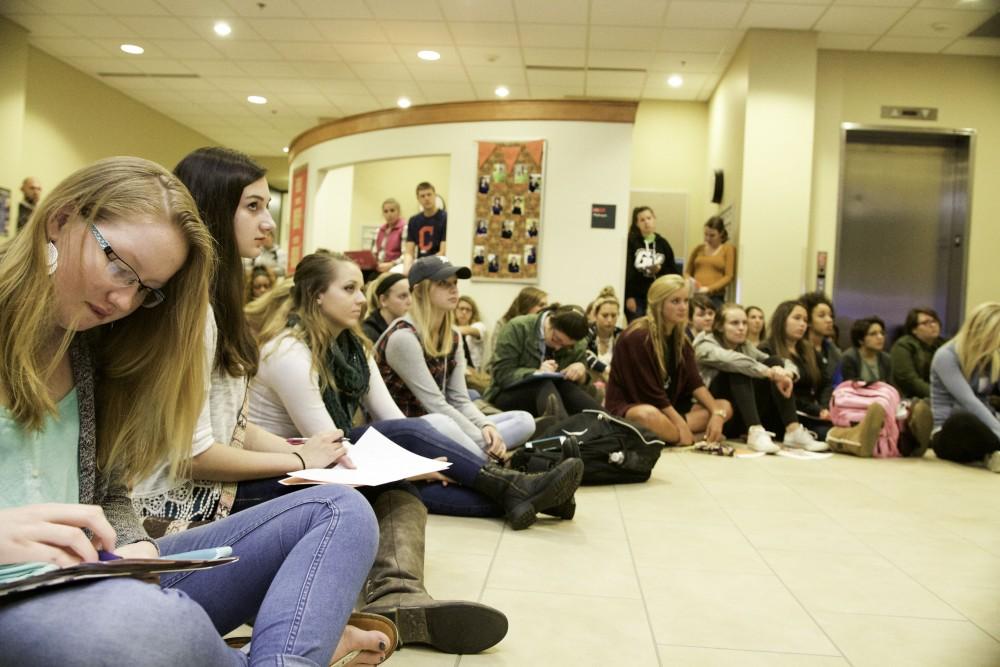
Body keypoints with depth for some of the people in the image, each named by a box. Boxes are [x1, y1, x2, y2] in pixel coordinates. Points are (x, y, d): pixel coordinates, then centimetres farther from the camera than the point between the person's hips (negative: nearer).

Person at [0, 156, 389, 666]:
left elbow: (111, 494, 13)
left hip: (99, 584, 6)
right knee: (153, 624, -40)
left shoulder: (98, 348, 11)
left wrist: (131, 547, -9)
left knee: (341, 510, -1)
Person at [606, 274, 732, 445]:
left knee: (724, 407, 0)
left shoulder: (679, 338, 7)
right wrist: (681, 424, -20)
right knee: (650, 416, -42)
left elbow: (694, 382, 1)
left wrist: (717, 413, -14)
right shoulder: (637, 337, -18)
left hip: (668, 407, 9)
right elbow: (650, 392, -20)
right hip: (628, 408, -9)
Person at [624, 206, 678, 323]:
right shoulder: (631, 243, -1)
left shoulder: (662, 243, 9)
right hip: (636, 296, -3)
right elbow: (626, 271, -7)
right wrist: (628, 296, -12)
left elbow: (673, 271, 10)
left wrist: (660, 270, -9)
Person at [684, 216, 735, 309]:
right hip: (695, 295, 3)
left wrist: (709, 289, -11)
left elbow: (729, 276, -1)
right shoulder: (699, 248, 14)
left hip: (715, 298, -2)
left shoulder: (728, 249, 5)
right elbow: (687, 272, 20)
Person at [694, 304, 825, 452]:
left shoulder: (747, 346, 14)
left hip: (749, 417, 5)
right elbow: (731, 360, -26)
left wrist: (787, 373, -21)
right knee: (738, 369, -27)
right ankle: (755, 432, -41)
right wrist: (768, 372, -35)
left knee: (775, 362, -11)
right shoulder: (705, 346, -4)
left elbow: (786, 363, 2)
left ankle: (793, 431, -24)